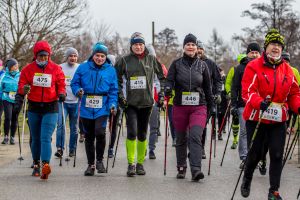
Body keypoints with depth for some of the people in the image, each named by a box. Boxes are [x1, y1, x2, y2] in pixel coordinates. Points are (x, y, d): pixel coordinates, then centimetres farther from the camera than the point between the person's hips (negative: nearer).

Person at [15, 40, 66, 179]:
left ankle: (46, 164, -28)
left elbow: (61, 85, 5)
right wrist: (21, 95, -12)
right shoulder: (28, 69, 2)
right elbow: (22, 85, 4)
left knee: (46, 137, -16)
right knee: (35, 138, 13)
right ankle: (36, 164, 27)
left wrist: (62, 93, -15)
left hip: (50, 108, -3)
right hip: (34, 108, 3)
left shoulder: (56, 69, -1)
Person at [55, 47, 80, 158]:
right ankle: (59, 148, -11)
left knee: (74, 127, 8)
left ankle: (72, 149, 17)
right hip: (62, 101, -1)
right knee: (60, 124, -14)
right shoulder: (60, 68, 3)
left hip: (75, 102, 1)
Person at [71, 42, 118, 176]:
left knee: (100, 132, -21)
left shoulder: (110, 70, 3)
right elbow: (74, 83, 8)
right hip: (86, 108, 2)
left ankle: (99, 160, 0)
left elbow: (114, 90, 3)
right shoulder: (83, 68, 3)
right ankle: (90, 165, 23)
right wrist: (77, 91, -13)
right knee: (89, 137, 10)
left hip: (102, 108, -2)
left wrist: (113, 104, -9)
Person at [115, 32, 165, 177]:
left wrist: (161, 93, 7)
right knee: (132, 132, -14)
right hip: (130, 102, -2)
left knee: (142, 134, 9)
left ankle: (140, 163, 20)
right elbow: (117, 79, 10)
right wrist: (120, 95, 2)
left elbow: (162, 76, 14)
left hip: (146, 102, 2)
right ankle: (131, 164, -7)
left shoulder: (152, 59, 3)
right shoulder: (124, 60, 0)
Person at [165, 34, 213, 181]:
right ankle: (181, 168, 24)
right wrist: (168, 89, -25)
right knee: (181, 139, 10)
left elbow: (208, 88, 12)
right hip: (180, 106, 1)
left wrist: (210, 106, 12)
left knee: (195, 136, -17)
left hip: (198, 107, -1)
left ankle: (196, 170, -22)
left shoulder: (202, 65, 7)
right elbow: (169, 80, -2)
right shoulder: (176, 64, 5)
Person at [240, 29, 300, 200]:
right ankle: (247, 180, 35)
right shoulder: (254, 67, -7)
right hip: (256, 118, -3)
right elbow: (247, 92, -15)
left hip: (279, 120, 3)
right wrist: (260, 102, -33)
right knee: (255, 153, 8)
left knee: (277, 155, 0)